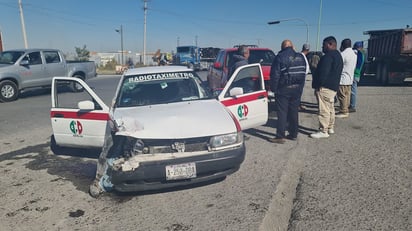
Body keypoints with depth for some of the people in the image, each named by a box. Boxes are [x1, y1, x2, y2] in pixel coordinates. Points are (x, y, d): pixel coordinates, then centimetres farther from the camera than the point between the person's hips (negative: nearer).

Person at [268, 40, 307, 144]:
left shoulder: (280, 57, -9)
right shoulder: (300, 57, 10)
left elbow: (275, 74, -13)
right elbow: (304, 73, 13)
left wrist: (273, 88, -5)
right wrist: (300, 86, 16)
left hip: (283, 89, -6)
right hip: (297, 88, 6)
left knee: (282, 112, -3)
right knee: (294, 111, 13)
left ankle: (280, 136, -2)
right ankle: (293, 134, 21)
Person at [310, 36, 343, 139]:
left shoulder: (329, 56, -15)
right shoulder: (338, 55, 20)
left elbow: (323, 72, -23)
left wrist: (320, 84, -17)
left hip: (325, 87, -11)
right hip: (333, 87, 11)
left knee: (324, 110, -9)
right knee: (330, 108, 18)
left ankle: (323, 131, -6)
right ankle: (330, 128, 28)